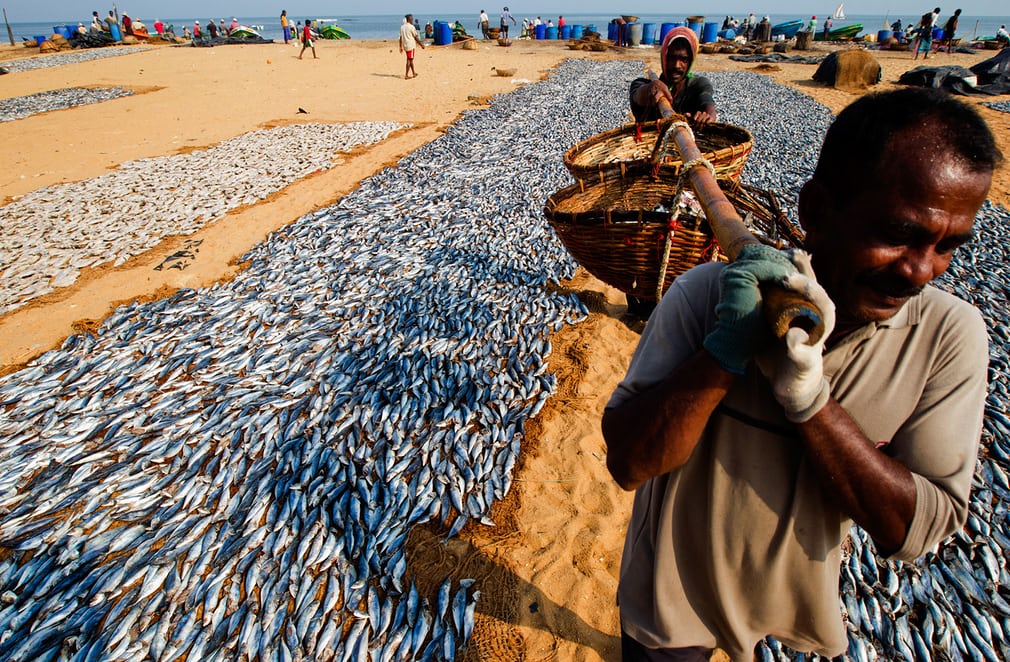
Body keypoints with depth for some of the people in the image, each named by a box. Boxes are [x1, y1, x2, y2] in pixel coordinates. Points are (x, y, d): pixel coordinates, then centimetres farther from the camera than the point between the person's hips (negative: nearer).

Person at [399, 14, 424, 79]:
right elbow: (416, 37, -9)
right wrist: (421, 45, 0)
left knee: (410, 59, 18)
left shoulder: (402, 27, 9)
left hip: (405, 45, 7)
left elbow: (401, 37, 9)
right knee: (409, 60, -4)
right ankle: (406, 75, -6)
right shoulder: (411, 27, -11)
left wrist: (401, 47, 14)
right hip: (411, 45, -7)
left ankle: (413, 73, 27)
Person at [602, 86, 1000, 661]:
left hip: (798, 607, 2)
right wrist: (728, 348, -39)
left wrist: (807, 395, -35)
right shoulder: (711, 295, -24)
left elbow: (915, 530, -20)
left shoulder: (950, 336, -17)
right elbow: (628, 464, -26)